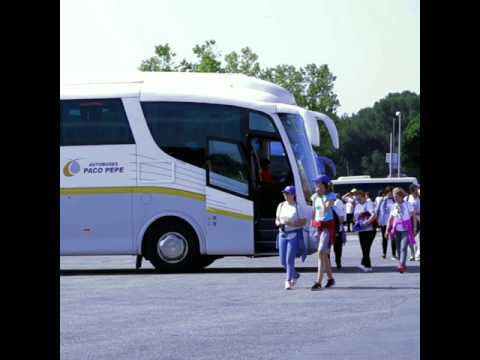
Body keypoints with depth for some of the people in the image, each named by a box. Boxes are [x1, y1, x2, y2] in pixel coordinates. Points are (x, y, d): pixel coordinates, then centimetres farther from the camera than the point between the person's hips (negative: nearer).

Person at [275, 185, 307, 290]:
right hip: (283, 234, 6)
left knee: (289, 259, -12)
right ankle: (295, 275, 31)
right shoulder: (281, 206, 11)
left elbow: (304, 222, -6)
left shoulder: (298, 207, -5)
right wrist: (279, 223, -5)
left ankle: (288, 281, -3)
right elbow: (277, 220, 18)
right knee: (283, 261, 7)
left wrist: (292, 224, -20)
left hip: (294, 235, -6)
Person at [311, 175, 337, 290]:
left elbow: (325, 209, -21)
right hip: (318, 226, 7)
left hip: (328, 226, -7)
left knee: (321, 252, -17)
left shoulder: (331, 196, -7)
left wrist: (321, 197, -16)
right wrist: (312, 226, 12)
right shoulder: (315, 197, 10)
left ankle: (318, 282, -21)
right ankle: (330, 278, 26)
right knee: (324, 254, 12)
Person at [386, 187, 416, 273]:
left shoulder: (407, 205, -3)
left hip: (406, 230, -5)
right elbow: (390, 219, 12)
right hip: (397, 230, 5)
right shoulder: (394, 206, 9)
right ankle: (403, 266, 16)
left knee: (403, 248, -16)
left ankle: (401, 265, -24)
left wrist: (414, 227, -3)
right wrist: (388, 230, 6)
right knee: (399, 248, 6)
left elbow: (413, 216, 1)